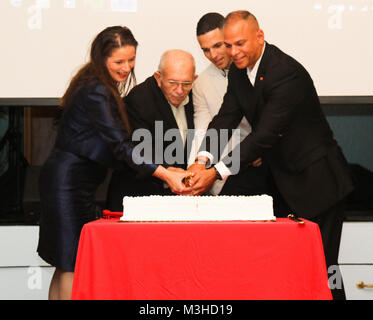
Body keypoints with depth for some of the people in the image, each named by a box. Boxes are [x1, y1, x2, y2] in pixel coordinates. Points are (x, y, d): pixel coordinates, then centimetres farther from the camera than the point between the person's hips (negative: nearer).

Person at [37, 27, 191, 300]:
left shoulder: (104, 87, 12)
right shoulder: (95, 92, -18)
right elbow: (121, 146, -25)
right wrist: (166, 175, -29)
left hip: (78, 182, 10)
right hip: (69, 182, -10)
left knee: (67, 262, 12)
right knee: (74, 265, -8)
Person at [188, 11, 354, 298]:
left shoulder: (287, 73, -25)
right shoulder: (239, 70, 2)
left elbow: (265, 134, -29)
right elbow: (226, 117, -3)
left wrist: (217, 172, -31)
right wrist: (203, 160, -20)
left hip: (315, 180, -8)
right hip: (281, 180, 8)